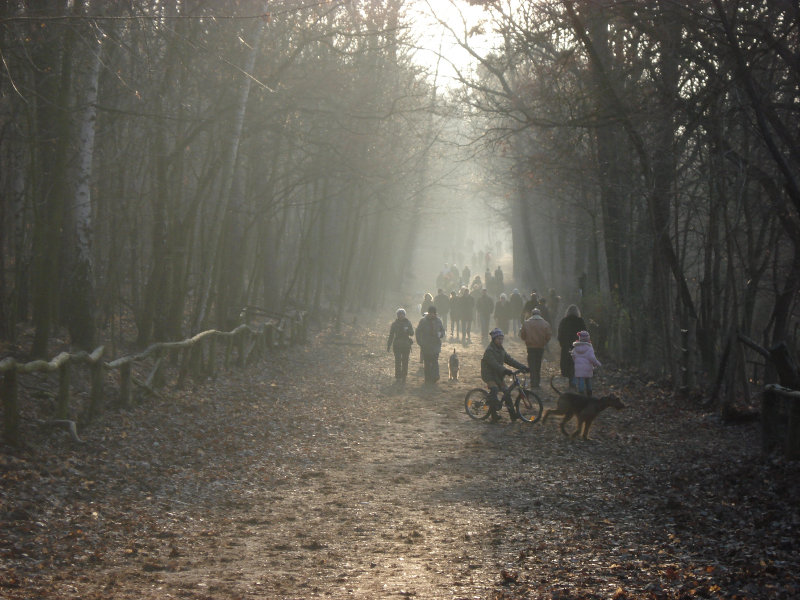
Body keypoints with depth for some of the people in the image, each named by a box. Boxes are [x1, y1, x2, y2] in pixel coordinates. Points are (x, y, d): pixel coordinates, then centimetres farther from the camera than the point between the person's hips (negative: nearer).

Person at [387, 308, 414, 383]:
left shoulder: (408, 323, 3)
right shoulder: (395, 324, 3)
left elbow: (412, 333, -3)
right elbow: (391, 335, 7)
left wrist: (407, 330, -25)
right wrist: (388, 346, 6)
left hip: (406, 345, 0)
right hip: (397, 345, 0)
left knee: (405, 361, 0)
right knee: (398, 361, -6)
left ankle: (404, 377, 11)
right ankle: (398, 377, -1)